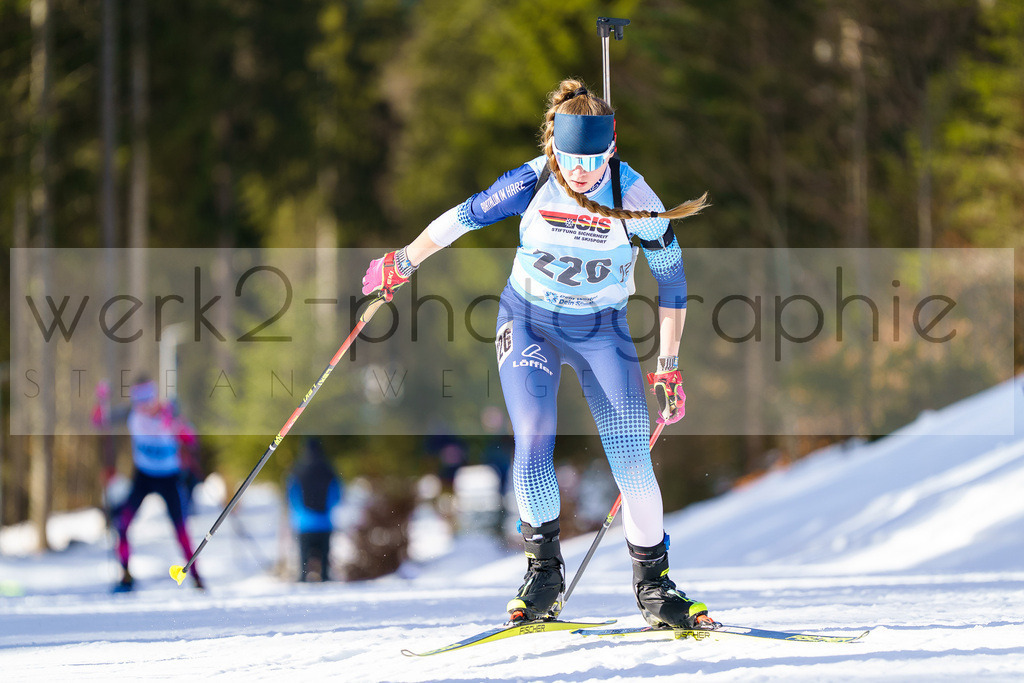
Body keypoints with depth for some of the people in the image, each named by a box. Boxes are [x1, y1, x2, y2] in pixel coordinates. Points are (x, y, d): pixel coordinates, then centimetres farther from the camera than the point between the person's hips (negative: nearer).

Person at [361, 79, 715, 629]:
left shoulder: (634, 198, -19)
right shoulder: (531, 183, -17)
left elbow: (671, 281, -8)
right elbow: (462, 218, 0)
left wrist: (668, 369, -8)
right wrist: (401, 264, 12)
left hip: (602, 330, 0)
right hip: (529, 323, 0)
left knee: (633, 460, -11)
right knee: (533, 444, -17)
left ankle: (652, 582, 4)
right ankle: (543, 571, 2)